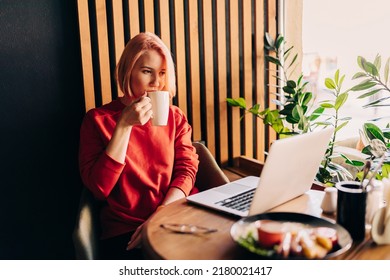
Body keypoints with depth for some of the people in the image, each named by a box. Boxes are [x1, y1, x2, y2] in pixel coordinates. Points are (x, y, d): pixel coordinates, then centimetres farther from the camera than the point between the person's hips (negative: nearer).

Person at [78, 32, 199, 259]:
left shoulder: (175, 116, 12)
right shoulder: (98, 119, 3)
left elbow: (186, 170, 3)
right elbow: (99, 188, -7)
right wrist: (124, 125, -12)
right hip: (126, 233, -3)